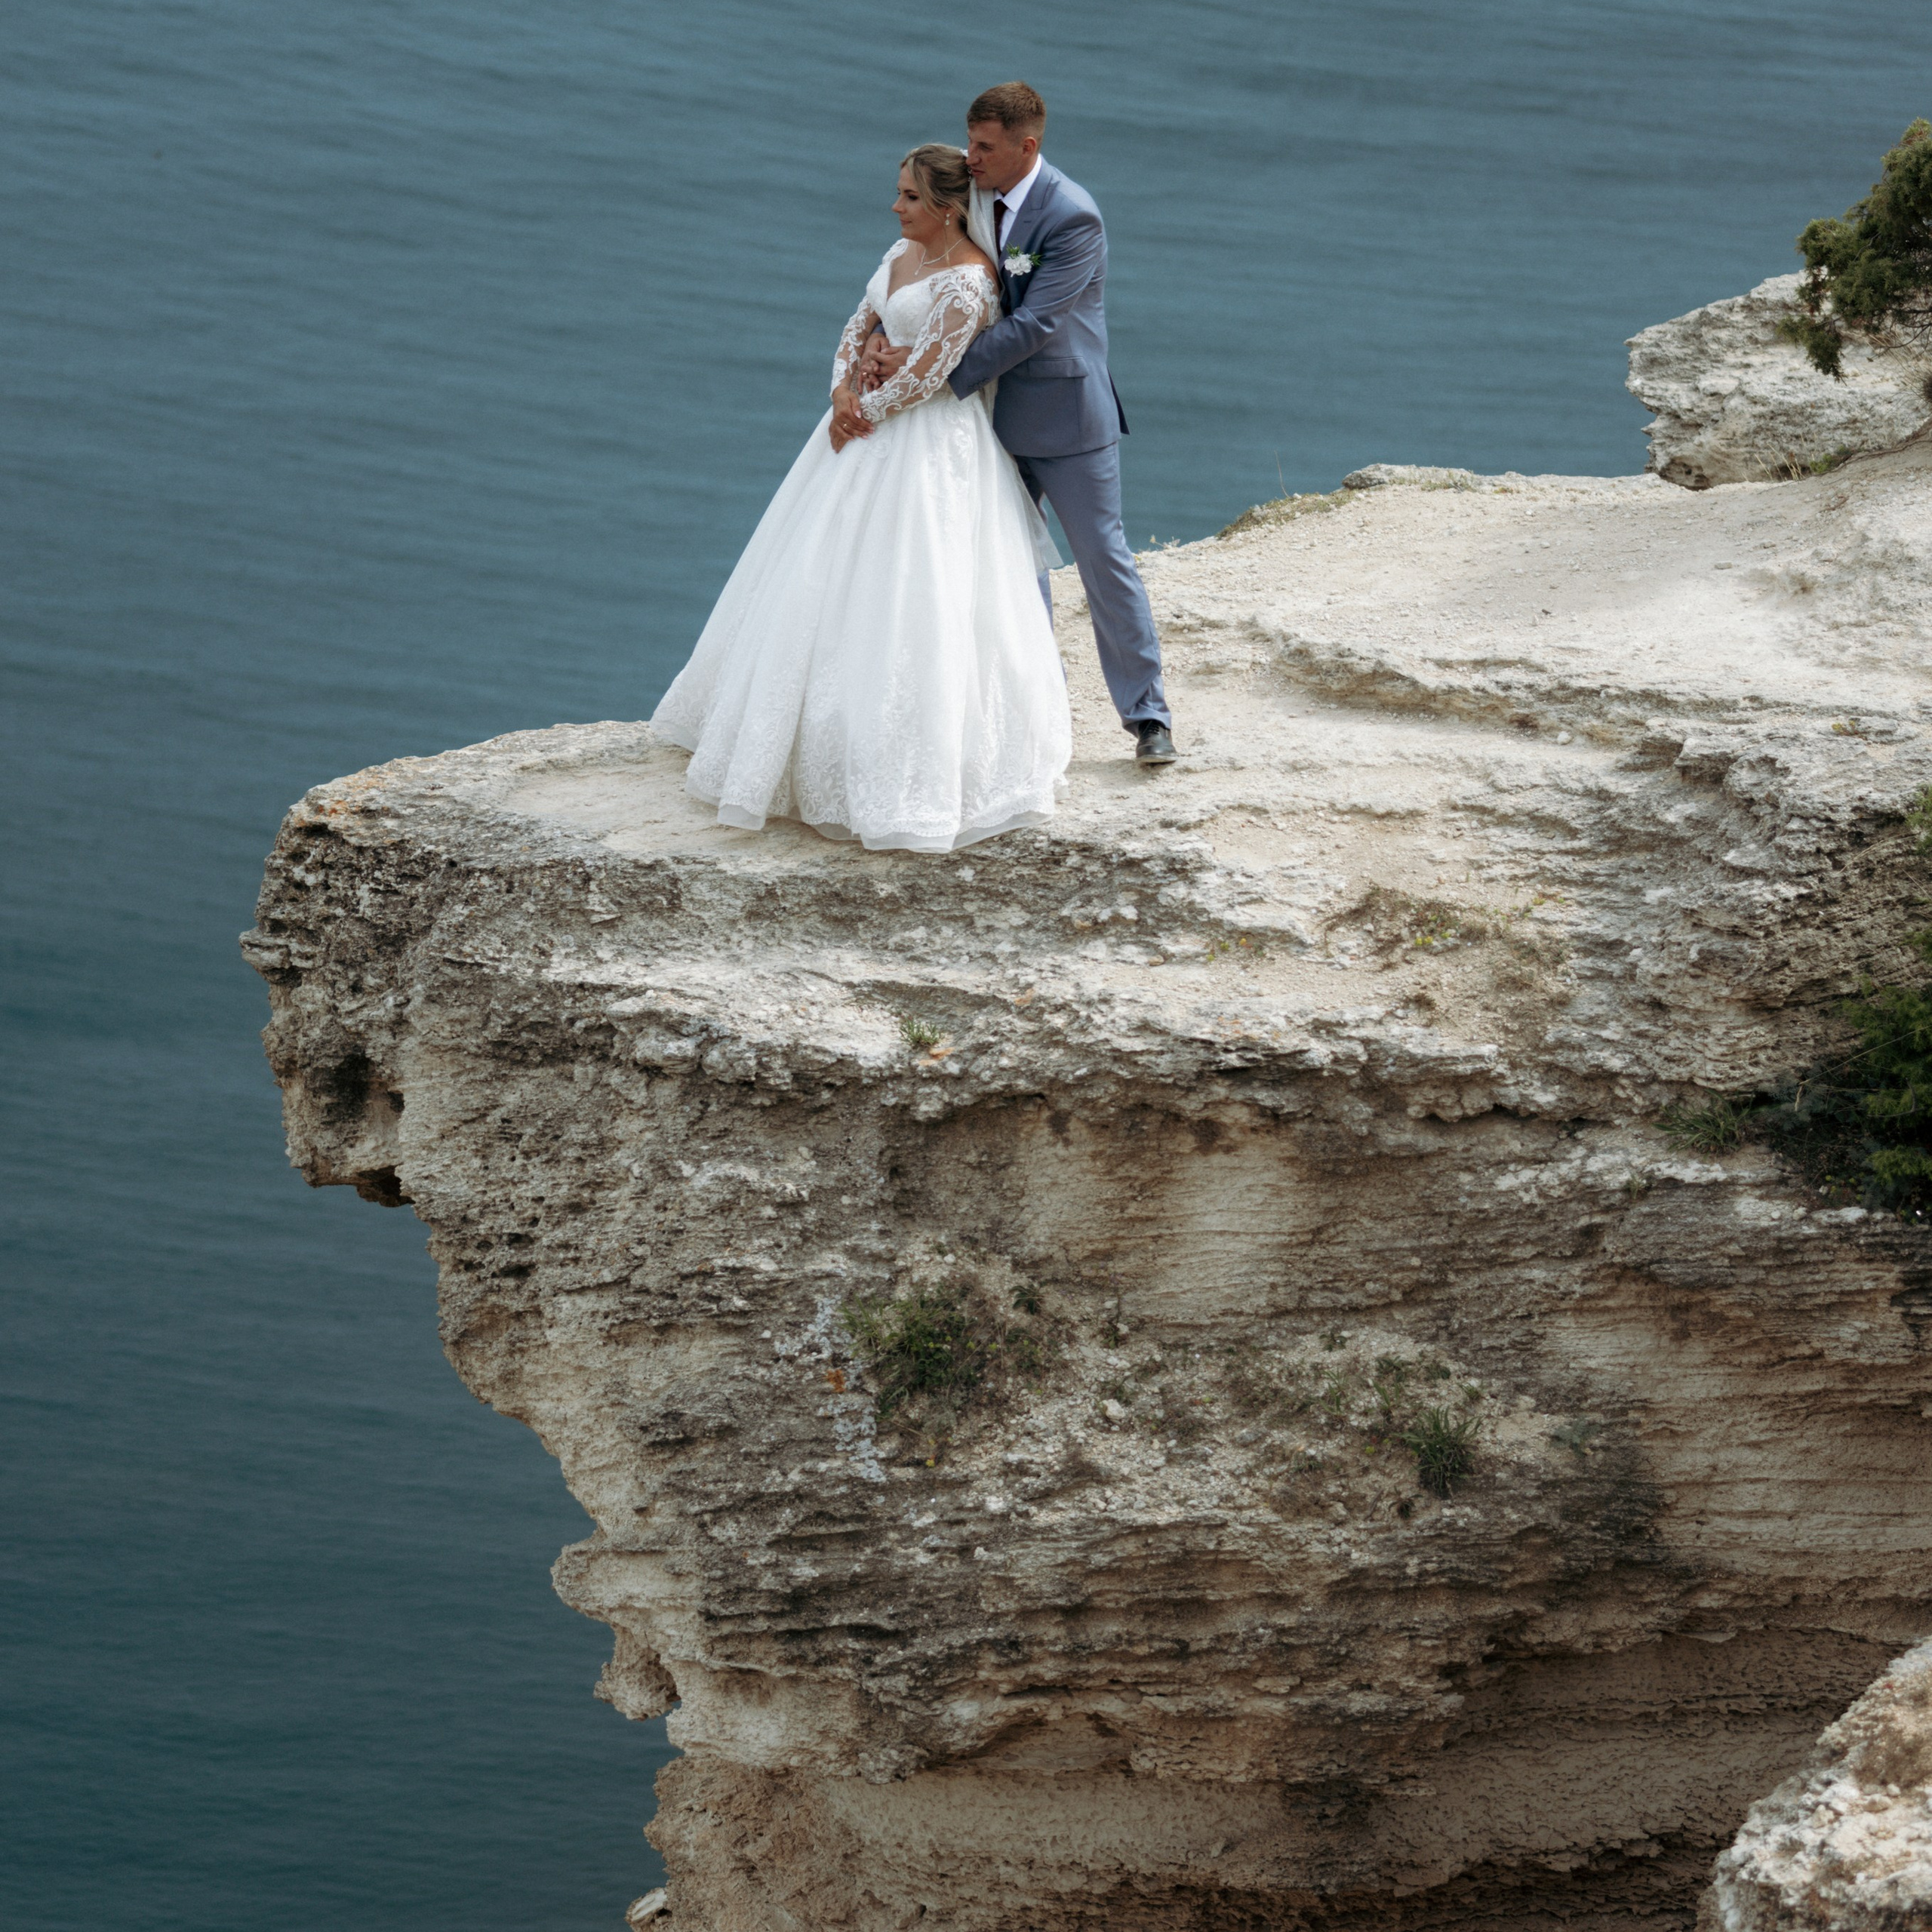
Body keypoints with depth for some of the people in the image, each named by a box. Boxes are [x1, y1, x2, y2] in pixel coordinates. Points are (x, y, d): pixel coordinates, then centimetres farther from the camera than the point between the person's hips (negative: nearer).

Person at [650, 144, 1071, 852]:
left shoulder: (966, 282, -21)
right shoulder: (903, 253, 8)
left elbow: (926, 376, -22)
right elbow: (860, 327, 11)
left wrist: (862, 412, -9)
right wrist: (843, 389, -7)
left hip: (930, 444, -10)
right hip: (873, 429, 10)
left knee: (914, 597, -8)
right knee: (827, 575, 17)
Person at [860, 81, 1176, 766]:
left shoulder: (1072, 217, -23)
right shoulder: (969, 196, -1)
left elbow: (1033, 324, -27)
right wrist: (884, 338, -17)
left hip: (1063, 414, -7)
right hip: (997, 412, 7)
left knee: (1103, 557, 1)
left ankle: (1148, 716, 9)